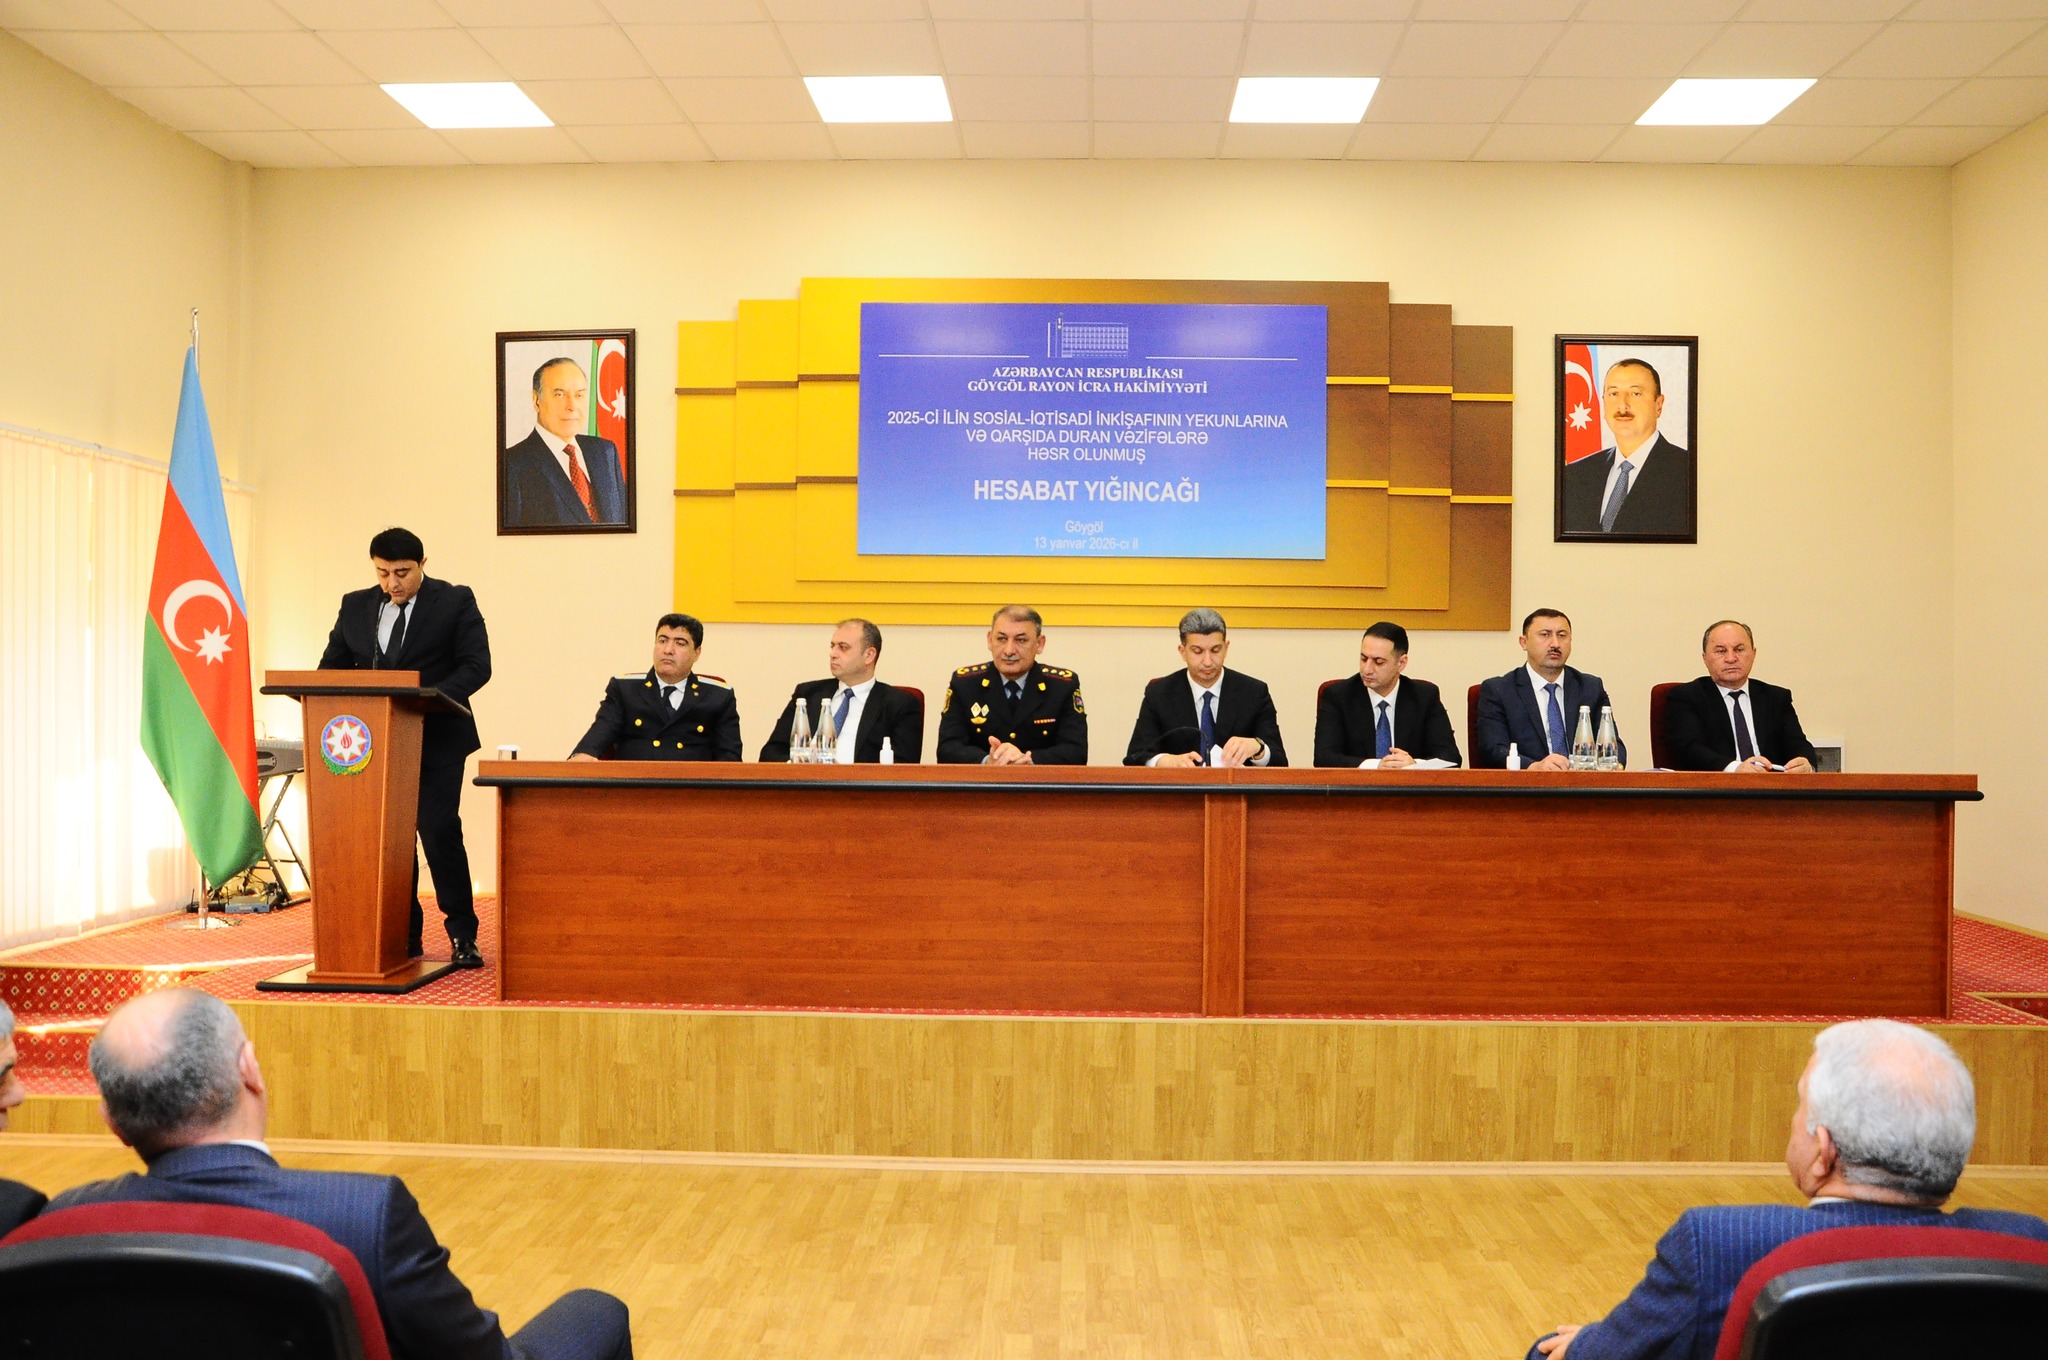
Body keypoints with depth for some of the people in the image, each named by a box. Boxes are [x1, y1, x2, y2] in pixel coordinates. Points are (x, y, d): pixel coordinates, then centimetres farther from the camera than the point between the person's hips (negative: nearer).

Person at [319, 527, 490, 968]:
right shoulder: (355, 606, 11)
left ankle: (462, 936, -1)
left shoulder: (455, 602, -1)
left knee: (439, 832, -11)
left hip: (435, 740, -5)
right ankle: (404, 935, 17)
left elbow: (477, 665, -8)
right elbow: (332, 667, 13)